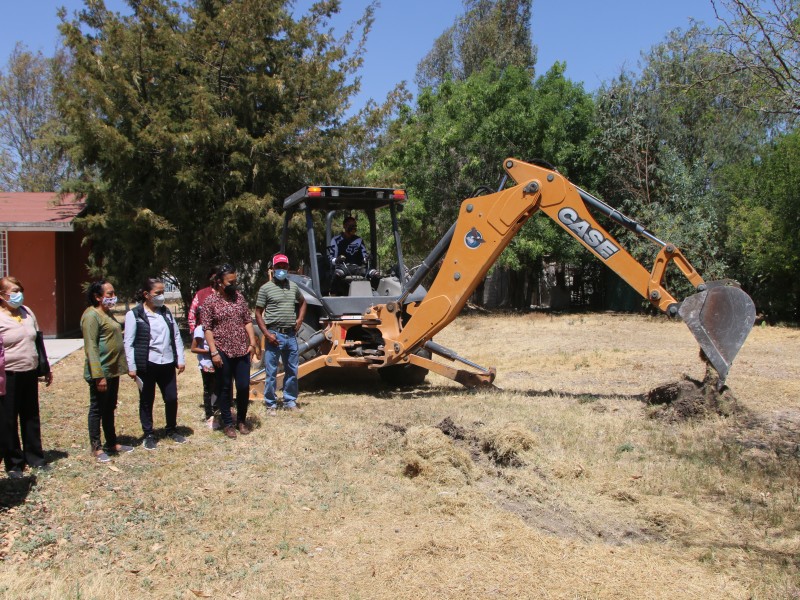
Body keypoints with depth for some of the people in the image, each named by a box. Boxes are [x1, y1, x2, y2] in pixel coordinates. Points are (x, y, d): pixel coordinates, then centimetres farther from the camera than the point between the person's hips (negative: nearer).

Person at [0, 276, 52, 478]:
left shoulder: (27, 312, 9)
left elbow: (38, 341, 16)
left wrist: (46, 369, 18)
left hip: (30, 373, 6)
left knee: (31, 417, 15)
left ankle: (34, 457, 28)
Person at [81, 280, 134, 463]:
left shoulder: (108, 313, 14)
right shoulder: (91, 315, -16)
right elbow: (91, 347, -21)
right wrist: (99, 375, -24)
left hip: (113, 371, 10)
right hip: (100, 373, -9)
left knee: (110, 409, 18)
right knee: (97, 410, 2)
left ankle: (112, 443, 28)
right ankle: (96, 448, 11)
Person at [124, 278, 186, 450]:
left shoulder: (166, 312, 10)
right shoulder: (134, 314, -6)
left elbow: (176, 336, 12)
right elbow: (128, 343, -7)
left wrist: (180, 360, 7)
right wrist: (131, 367, -11)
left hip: (167, 364, 4)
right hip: (146, 365, -4)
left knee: (172, 398, 9)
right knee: (146, 401, 8)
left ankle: (172, 430, 28)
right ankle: (149, 435, 21)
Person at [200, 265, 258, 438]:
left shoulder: (239, 297, 7)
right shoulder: (210, 302, -5)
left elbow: (248, 321, 9)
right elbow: (207, 328, -7)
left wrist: (252, 343, 0)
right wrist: (214, 352, -13)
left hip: (242, 351, 4)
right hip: (222, 352, -3)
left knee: (244, 386, 5)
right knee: (225, 389, 6)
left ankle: (241, 421, 22)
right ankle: (227, 424, 17)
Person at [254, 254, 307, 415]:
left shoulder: (293, 286, 10)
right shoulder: (265, 288, -4)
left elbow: (302, 302, 28)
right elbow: (258, 313, -4)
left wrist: (300, 319, 11)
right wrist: (267, 334, -13)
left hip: (291, 335, 5)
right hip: (274, 335, -5)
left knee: (292, 371, 12)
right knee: (271, 373, 1)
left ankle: (290, 402, 24)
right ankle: (271, 404, 11)